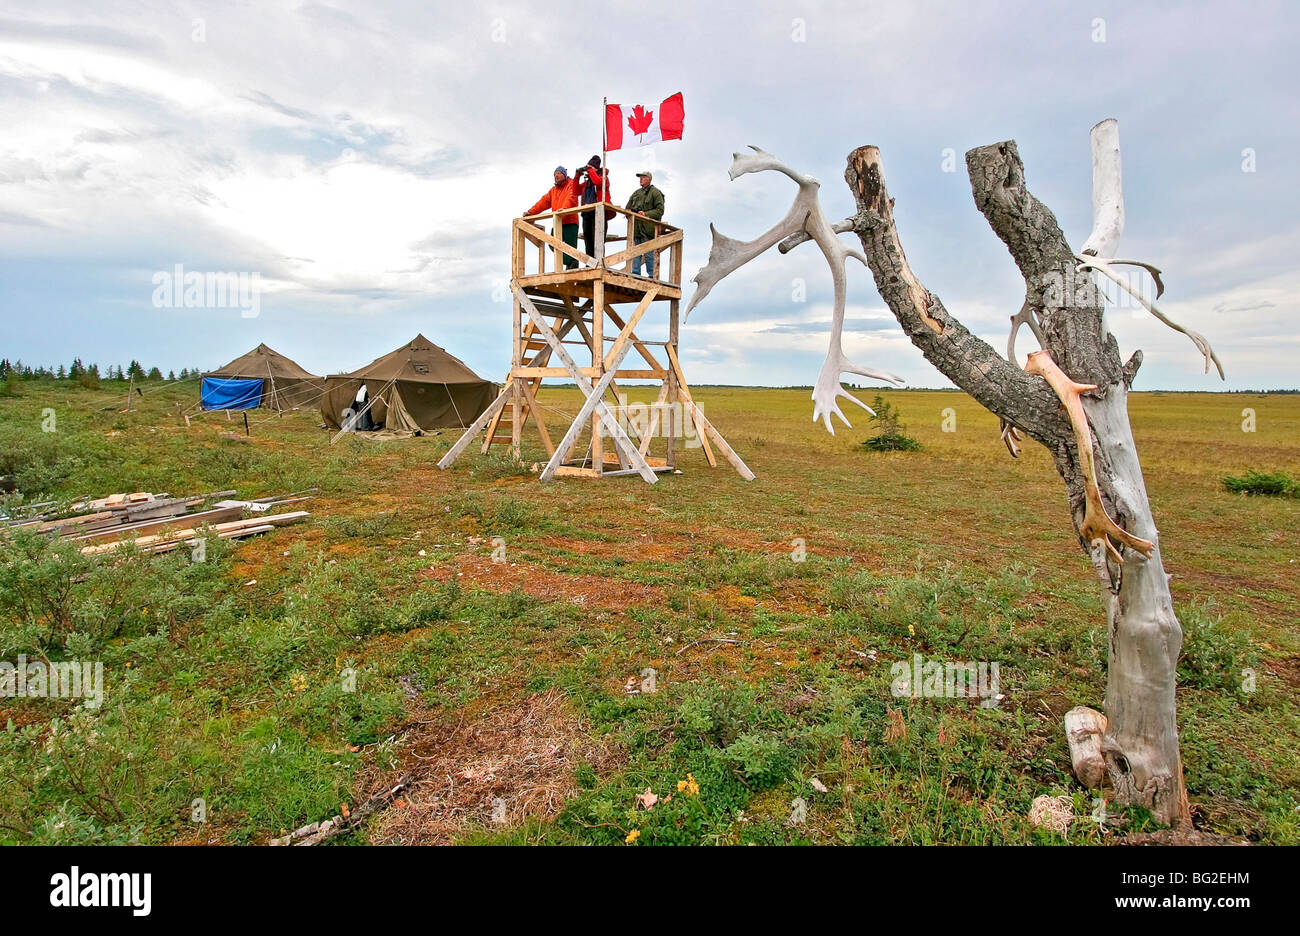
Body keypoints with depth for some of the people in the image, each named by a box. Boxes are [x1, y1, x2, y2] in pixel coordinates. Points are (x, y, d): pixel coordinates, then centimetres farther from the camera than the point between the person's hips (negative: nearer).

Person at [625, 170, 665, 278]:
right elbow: (627, 208, 26)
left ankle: (651, 275, -4)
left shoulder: (655, 193, 2)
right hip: (636, 228, 6)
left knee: (648, 253, -8)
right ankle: (635, 274, 6)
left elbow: (660, 210, -6)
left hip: (648, 228, -6)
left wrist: (646, 214, -15)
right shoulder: (636, 193, 22)